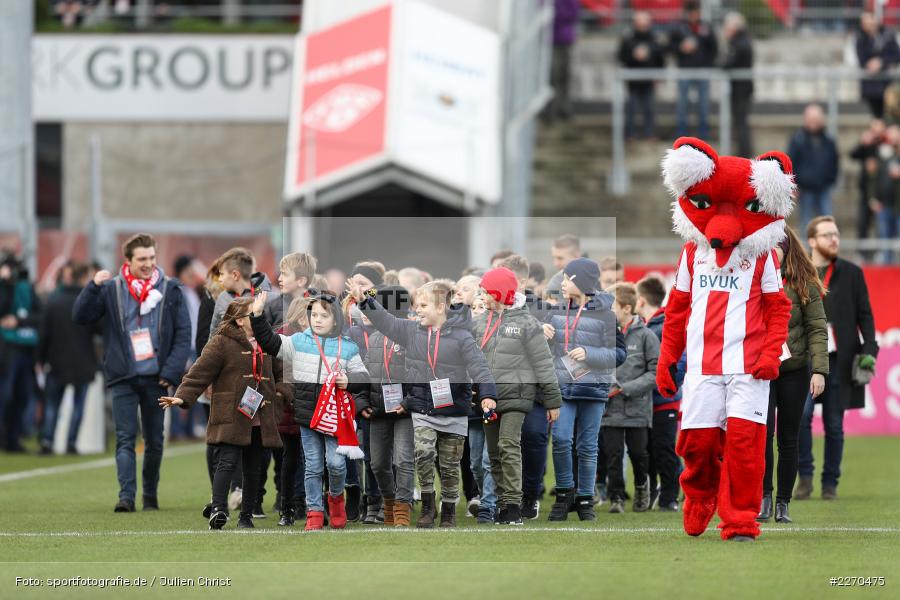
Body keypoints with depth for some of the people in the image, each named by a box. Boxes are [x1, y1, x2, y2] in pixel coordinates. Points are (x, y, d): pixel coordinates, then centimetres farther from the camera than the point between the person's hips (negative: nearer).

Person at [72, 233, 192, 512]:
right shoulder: (111, 289, 2)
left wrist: (171, 371, -8)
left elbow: (183, 334, 2)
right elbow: (80, 316, -2)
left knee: (154, 441, 10)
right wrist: (93, 287, -15)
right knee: (125, 439, -9)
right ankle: (126, 496, -15)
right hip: (123, 377, -1)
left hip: (155, 377, 1)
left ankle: (150, 495, 22)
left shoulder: (170, 290, 2)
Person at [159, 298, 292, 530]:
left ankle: (246, 516, 15)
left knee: (252, 468, 8)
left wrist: (282, 391, 5)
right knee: (228, 461, -18)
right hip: (231, 417, -6)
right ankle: (218, 509, -24)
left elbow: (281, 372, 26)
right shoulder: (221, 343, -3)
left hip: (259, 420, 6)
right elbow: (200, 372, -7)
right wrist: (182, 397, -17)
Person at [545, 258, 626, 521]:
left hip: (593, 388, -2)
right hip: (562, 385, 2)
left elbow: (618, 354, -4)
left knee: (587, 446, 4)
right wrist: (542, 333, -3)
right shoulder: (557, 312, 8)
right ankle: (564, 492, 7)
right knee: (560, 438, -10)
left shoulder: (605, 315, -4)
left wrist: (588, 354, -17)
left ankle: (585, 500, 13)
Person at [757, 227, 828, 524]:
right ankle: (764, 496, 1)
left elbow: (817, 329, -3)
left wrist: (819, 371, -11)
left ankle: (783, 504, 14)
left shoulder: (804, 284, -2)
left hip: (794, 370, 0)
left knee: (788, 439, 5)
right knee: (763, 432, -13)